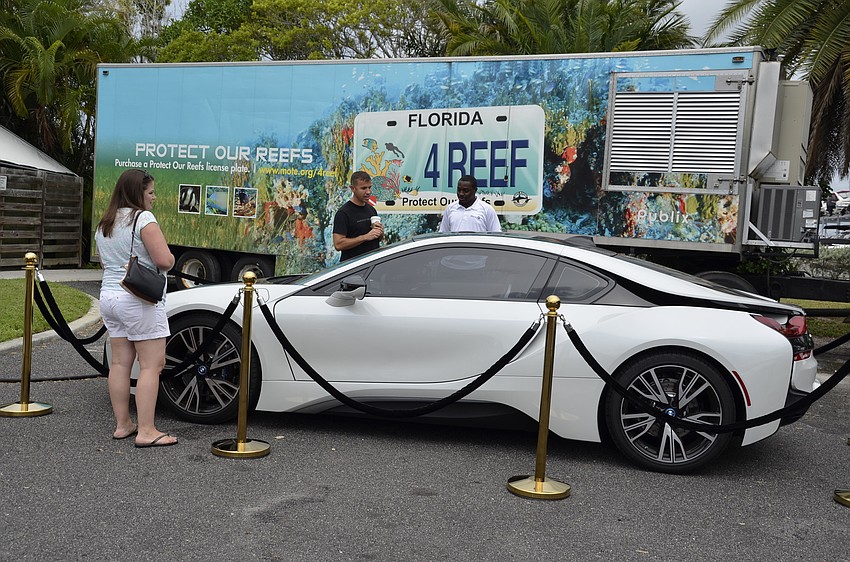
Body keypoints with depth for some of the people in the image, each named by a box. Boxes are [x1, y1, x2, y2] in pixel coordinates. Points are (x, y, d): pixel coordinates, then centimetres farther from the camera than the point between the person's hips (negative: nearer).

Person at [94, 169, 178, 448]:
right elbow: (165, 260, -17)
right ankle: (146, 431, -7)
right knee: (151, 365, -6)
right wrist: (168, 260, 3)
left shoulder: (103, 224, 15)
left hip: (109, 296, 9)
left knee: (120, 363, 11)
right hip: (140, 300, -9)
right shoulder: (143, 218, -12)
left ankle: (122, 424, 17)